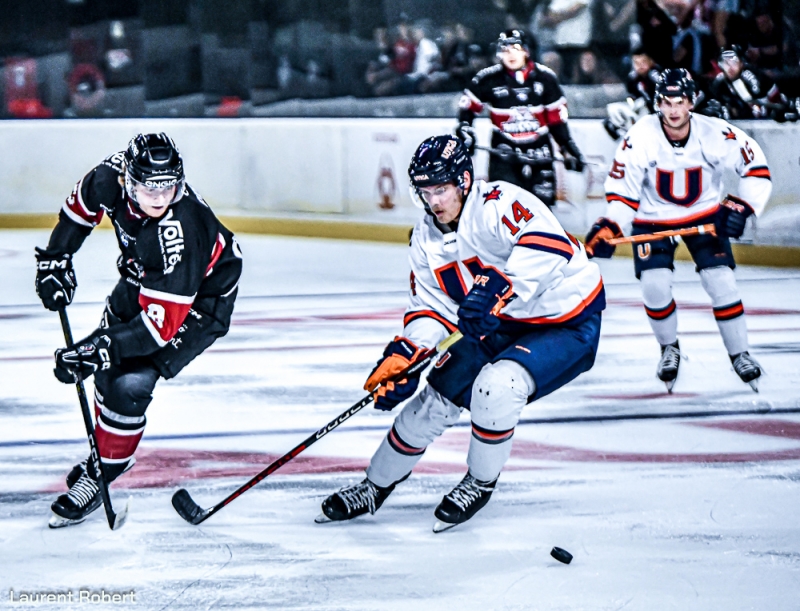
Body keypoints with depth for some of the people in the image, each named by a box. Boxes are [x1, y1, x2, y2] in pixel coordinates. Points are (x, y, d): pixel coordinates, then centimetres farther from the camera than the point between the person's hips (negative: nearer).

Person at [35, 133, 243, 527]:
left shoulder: (180, 233, -42)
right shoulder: (112, 176, -26)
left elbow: (163, 321, -39)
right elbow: (82, 204, 2)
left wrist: (102, 349, -44)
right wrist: (55, 257, 2)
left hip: (198, 299, -7)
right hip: (142, 276, 7)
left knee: (131, 382, -18)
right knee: (107, 366, 15)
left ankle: (101, 473, 0)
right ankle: (106, 445, 38)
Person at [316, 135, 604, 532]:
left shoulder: (499, 205, -26)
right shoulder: (426, 240, 0)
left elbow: (548, 245, -43)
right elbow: (432, 309, 2)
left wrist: (498, 289, -50)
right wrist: (402, 355, -16)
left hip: (568, 323, -8)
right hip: (502, 326, 8)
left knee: (495, 387, -29)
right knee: (437, 397, 3)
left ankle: (480, 484, -3)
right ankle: (376, 487, 23)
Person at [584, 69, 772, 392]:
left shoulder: (715, 134, -23)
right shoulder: (640, 138, -23)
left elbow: (756, 167, -12)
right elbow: (622, 188, -15)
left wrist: (740, 207, -20)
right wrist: (609, 228, -27)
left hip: (705, 214, 0)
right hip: (653, 218, 0)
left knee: (721, 282, -10)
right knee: (654, 285, -15)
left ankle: (739, 353, 7)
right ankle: (669, 348, 12)